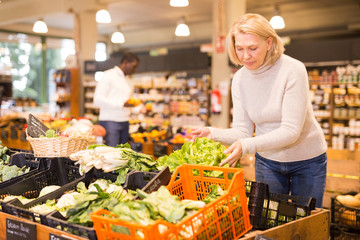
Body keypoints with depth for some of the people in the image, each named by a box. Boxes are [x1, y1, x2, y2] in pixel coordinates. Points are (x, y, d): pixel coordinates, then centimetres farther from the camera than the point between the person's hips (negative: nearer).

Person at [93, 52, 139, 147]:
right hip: (110, 121, -7)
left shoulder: (128, 81, 21)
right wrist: (122, 104, -20)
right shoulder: (108, 76, -4)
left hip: (125, 122, 7)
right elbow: (98, 99, -14)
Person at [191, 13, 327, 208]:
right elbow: (243, 131, -8)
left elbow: (291, 130, -27)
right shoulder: (239, 79, -8)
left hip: (307, 161, -3)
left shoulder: (293, 70, -22)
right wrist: (213, 133, -27)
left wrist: (247, 145, -39)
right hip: (267, 161, 3)